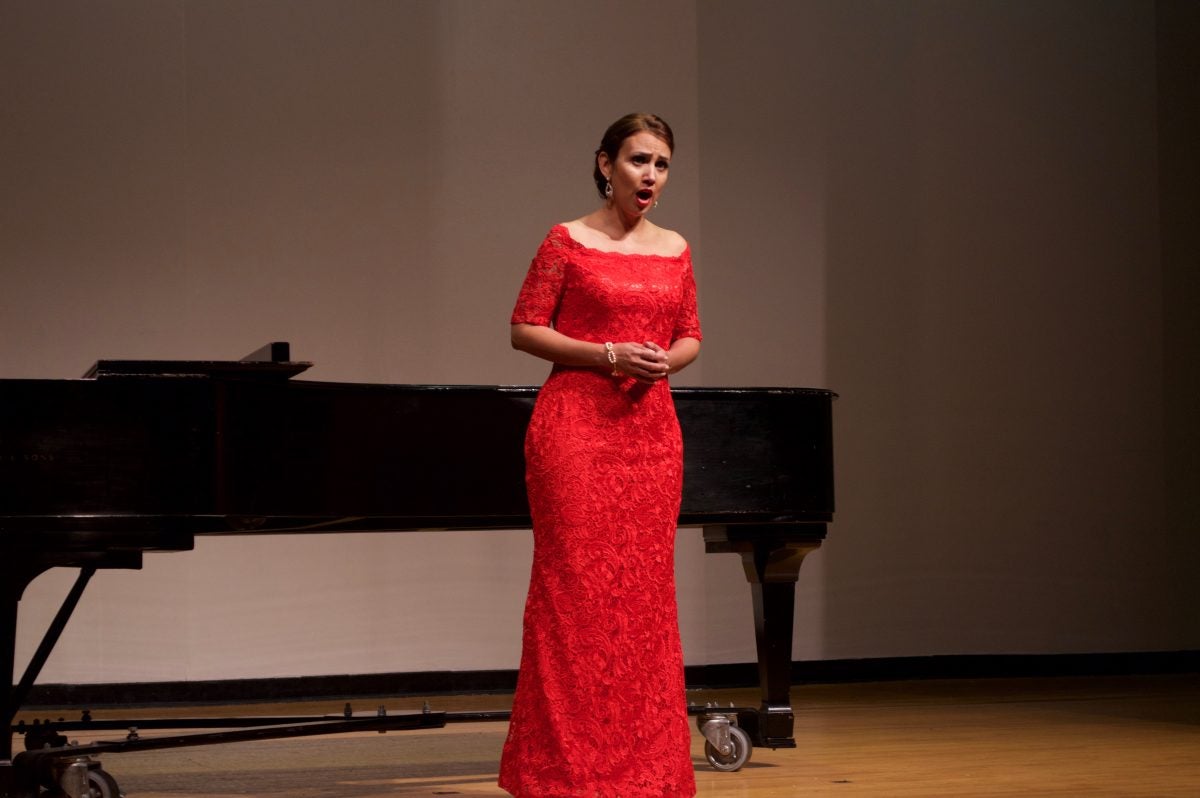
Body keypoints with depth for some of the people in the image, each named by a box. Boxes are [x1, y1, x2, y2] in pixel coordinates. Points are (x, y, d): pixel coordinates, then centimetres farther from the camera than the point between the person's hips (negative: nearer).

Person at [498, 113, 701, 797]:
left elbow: (690, 337, 17)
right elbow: (526, 329, -3)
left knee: (644, 587, 5)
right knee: (577, 584, -5)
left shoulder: (675, 249, 12)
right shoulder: (568, 241, -1)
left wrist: (665, 363, -6)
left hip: (651, 428, 5)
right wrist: (609, 355, -13)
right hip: (576, 423, -5)